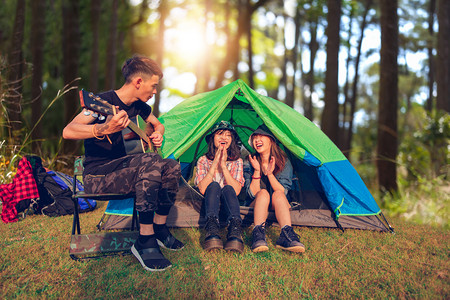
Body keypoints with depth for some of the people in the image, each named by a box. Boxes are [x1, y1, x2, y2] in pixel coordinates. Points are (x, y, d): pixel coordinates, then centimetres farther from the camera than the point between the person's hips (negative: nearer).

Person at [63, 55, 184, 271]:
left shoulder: (139, 106, 7)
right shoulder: (104, 101, -18)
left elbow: (157, 125, 29)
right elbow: (68, 132, -32)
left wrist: (157, 135, 4)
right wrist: (103, 129, -49)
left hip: (120, 166, 8)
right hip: (96, 176, -8)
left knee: (172, 167, -8)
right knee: (151, 163, -32)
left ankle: (159, 229, 6)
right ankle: (145, 241, -26)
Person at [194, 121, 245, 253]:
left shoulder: (237, 162, 4)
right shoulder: (203, 160, 3)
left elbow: (236, 191, -12)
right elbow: (202, 189, -13)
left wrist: (223, 165, -18)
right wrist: (214, 164, -18)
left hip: (228, 203, 0)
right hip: (209, 202, 0)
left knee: (228, 189, -32)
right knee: (214, 186, -31)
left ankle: (235, 232, -52)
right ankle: (212, 232, -51)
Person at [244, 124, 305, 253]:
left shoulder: (284, 162, -3)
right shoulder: (250, 162, -2)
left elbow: (283, 191, -13)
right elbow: (252, 194, -10)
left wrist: (270, 174, -26)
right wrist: (257, 171, -22)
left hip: (279, 207, 0)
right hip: (257, 206, 0)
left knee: (278, 194, -33)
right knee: (263, 193, -32)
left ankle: (286, 236, -52)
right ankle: (258, 235, -50)